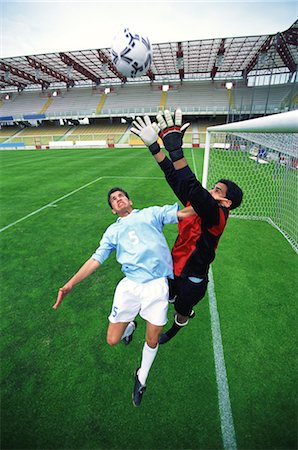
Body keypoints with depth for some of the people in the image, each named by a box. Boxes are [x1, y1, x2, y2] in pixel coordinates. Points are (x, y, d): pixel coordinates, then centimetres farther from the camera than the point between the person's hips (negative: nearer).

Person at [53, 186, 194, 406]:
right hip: (130, 284, 2)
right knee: (112, 340, 5)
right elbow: (95, 260, 12)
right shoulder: (113, 231, 17)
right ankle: (130, 326, 42)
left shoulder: (152, 213, 13)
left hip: (157, 284, -1)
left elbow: (184, 212, 7)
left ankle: (141, 377, 43)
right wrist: (70, 284, 4)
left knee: (152, 341, 10)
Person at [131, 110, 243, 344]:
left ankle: (174, 330, 59)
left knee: (180, 312, 24)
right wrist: (154, 145, -13)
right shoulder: (196, 205, -8)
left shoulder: (216, 216, -28)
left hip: (192, 279, -6)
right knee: (170, 297, 33)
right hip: (175, 268, 6)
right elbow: (175, 178, -10)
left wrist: (174, 147, -49)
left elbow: (193, 187, -46)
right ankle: (189, 313, 66)